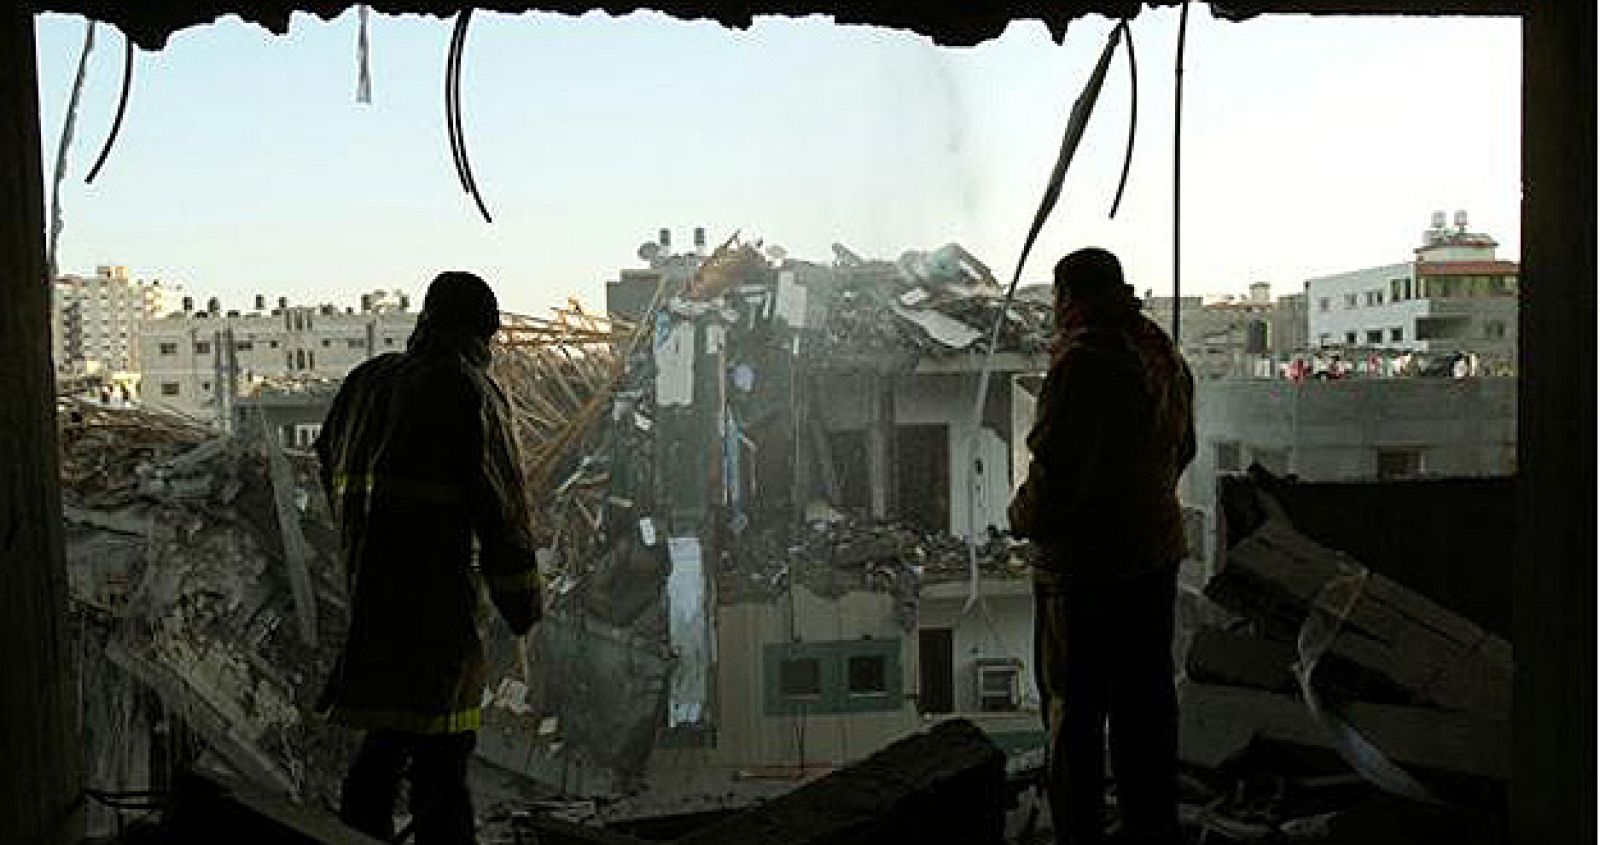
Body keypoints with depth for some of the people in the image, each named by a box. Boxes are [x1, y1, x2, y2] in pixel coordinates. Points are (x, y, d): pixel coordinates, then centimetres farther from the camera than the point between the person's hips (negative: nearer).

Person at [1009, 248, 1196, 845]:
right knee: (1146, 697, 19)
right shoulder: (1163, 355, 9)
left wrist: (1025, 517, -4)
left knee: (1074, 707, 3)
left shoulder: (1082, 363, -20)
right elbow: (1182, 448, 19)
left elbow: (1056, 465, -22)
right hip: (1156, 553, 9)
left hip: (1084, 560, -9)